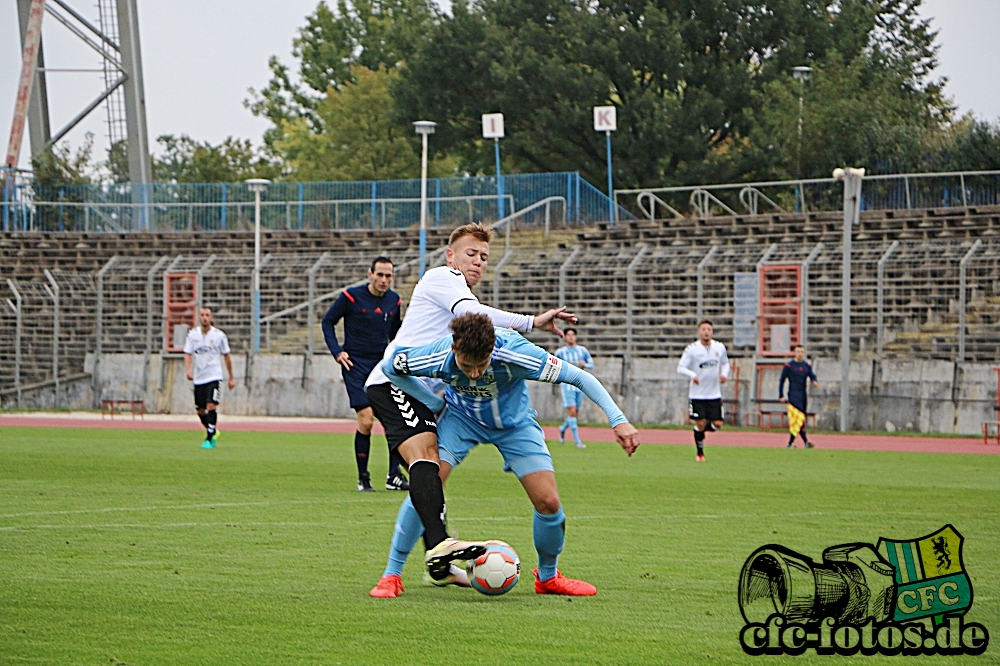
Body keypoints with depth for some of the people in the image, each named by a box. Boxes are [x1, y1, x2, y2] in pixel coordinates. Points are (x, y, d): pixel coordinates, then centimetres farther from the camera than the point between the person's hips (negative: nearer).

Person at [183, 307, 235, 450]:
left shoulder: (219, 335, -1)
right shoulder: (192, 334, 4)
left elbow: (227, 356, 7)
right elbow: (188, 354, 1)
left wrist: (231, 377, 10)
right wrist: (188, 370, -18)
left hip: (214, 376, -3)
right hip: (198, 378, 3)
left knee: (211, 406, -19)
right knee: (200, 410, 8)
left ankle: (210, 438, -15)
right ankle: (213, 431, 32)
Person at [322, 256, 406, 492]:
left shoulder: (394, 301, 7)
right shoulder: (351, 297, -6)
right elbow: (328, 322, 3)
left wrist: (405, 323, 2)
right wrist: (337, 352, -6)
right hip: (356, 364, -4)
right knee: (366, 420, -12)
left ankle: (394, 475, -1)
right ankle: (363, 479, 0)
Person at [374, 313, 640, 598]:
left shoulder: (514, 353, -38)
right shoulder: (438, 357, -33)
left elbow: (579, 377, -30)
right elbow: (389, 366, -11)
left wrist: (618, 420, -34)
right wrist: (431, 400, -13)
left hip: (514, 423, 0)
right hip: (461, 418, 0)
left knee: (548, 502, -11)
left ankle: (548, 577, 16)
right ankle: (391, 575, -5)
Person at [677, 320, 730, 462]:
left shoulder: (720, 347, 3)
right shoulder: (692, 349, -9)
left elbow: (725, 363, 19)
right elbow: (680, 368, -10)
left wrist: (724, 374, -2)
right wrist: (692, 375, -30)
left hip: (715, 394, 3)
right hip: (697, 394, -3)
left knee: (717, 424, -3)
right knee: (700, 423, -6)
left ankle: (702, 429, 31)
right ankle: (700, 453, 14)